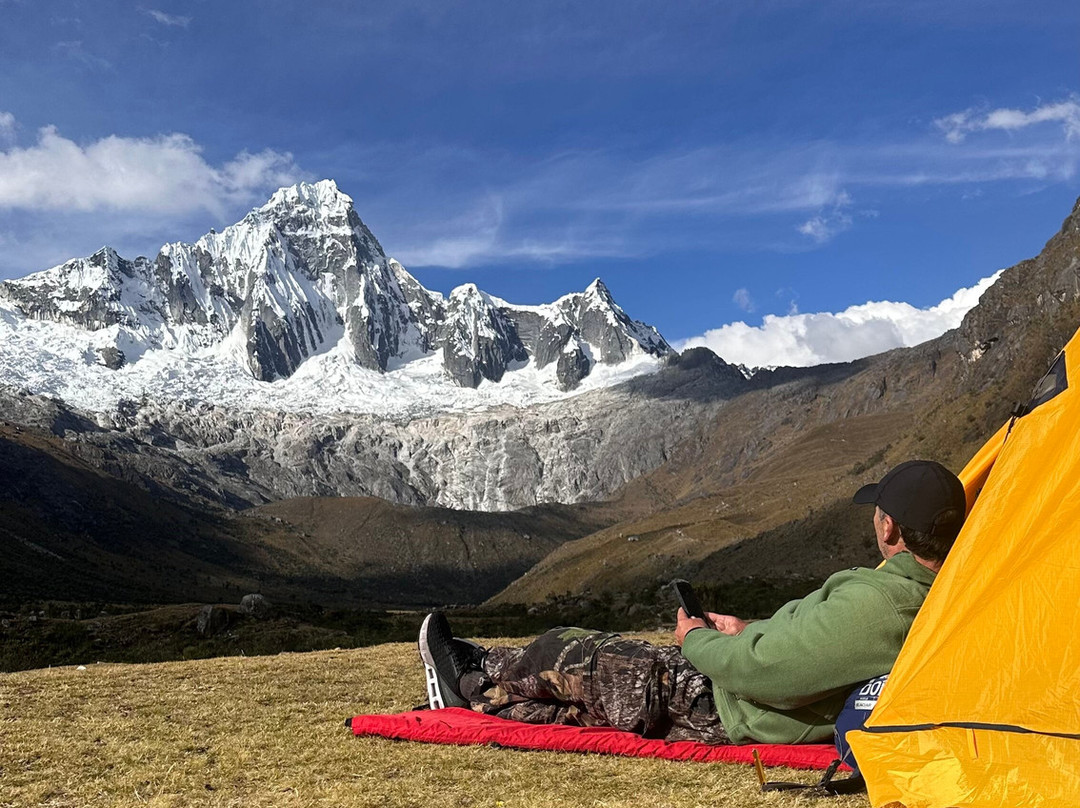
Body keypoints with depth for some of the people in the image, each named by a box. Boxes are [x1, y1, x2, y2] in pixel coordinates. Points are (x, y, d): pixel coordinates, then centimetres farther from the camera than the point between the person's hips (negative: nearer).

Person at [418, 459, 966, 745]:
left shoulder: (871, 601, -32)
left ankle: (475, 686, 33)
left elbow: (759, 670, -29)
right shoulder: (937, 598, 0)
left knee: (565, 657, 7)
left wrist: (697, 640, -10)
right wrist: (749, 633, 14)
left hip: (716, 709, -9)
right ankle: (481, 690, 35)